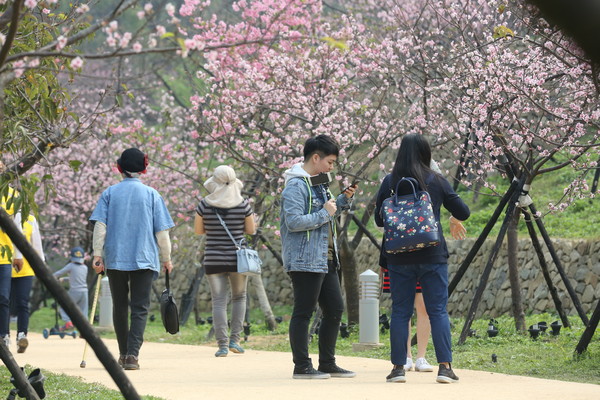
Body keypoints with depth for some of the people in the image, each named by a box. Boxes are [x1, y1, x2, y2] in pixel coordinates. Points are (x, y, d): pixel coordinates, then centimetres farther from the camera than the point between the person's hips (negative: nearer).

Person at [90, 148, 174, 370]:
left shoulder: (110, 193, 4)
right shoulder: (152, 195, 2)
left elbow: (100, 225, -4)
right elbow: (161, 231, 1)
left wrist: (97, 254, -4)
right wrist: (166, 259, 11)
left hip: (115, 259, 2)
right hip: (144, 259, -1)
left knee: (119, 306, 14)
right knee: (140, 308, -2)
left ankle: (124, 353, 19)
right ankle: (132, 354, -17)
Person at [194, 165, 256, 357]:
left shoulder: (205, 205, -5)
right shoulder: (243, 204, -6)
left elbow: (198, 230, 4)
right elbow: (251, 230, 2)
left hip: (213, 260, 0)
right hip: (237, 258, 0)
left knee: (218, 301, 3)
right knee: (239, 297, 17)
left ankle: (222, 344, -6)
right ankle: (235, 339, 7)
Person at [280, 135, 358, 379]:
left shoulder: (318, 184, 17)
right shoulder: (296, 185, -14)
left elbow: (330, 211, 30)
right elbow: (294, 222, -23)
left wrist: (345, 199, 13)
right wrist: (325, 213, -17)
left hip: (325, 261, 10)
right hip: (304, 261, -10)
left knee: (335, 309, 12)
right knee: (303, 313, -4)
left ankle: (327, 363, 20)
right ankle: (302, 367, 0)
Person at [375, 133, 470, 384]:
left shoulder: (390, 182, -1)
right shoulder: (437, 181, 0)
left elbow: (379, 219, 3)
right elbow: (463, 212, 4)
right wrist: (454, 220, 26)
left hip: (399, 257, 0)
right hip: (433, 256, 0)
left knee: (400, 312, 6)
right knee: (438, 311, 2)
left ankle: (398, 367, 5)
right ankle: (445, 366, -4)